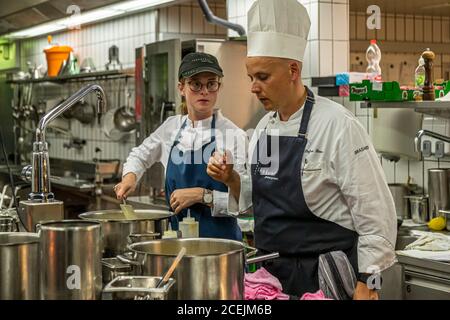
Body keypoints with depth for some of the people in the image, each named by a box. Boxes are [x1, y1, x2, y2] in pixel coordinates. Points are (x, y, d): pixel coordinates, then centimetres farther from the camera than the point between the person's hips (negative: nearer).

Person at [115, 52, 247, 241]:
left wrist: (202, 195, -21)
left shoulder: (233, 135, -10)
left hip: (219, 238, -4)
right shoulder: (171, 127, 5)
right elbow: (140, 155, 22)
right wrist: (130, 176, 4)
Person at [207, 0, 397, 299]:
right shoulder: (265, 127, 7)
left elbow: (375, 212, -15)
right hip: (273, 272, 7)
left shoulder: (338, 125, -16)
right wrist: (231, 179, -2)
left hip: (324, 276, -7)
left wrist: (367, 284, -16)